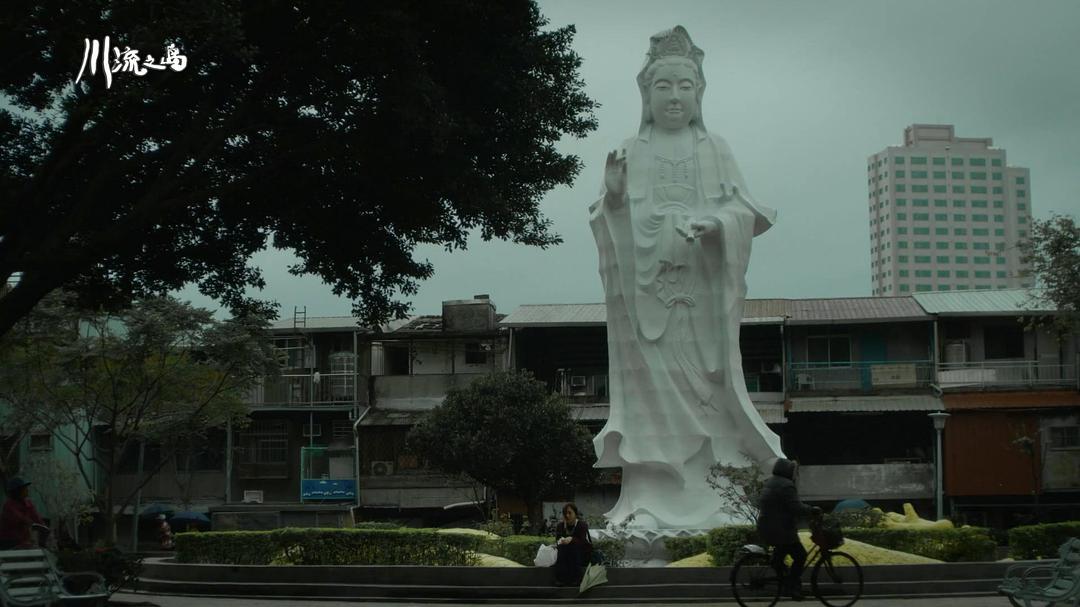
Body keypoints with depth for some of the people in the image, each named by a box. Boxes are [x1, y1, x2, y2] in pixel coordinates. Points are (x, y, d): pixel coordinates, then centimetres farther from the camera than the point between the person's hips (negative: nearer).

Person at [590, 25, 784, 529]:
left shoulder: (716, 151, 9)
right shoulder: (631, 153, 9)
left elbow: (745, 211, 4)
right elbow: (614, 223, 6)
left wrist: (717, 224, -16)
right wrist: (612, 195, -15)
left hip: (703, 290, 0)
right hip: (647, 288, 0)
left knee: (705, 389, -2)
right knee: (651, 389, -3)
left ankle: (710, 499, 3)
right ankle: (652, 502, -1)